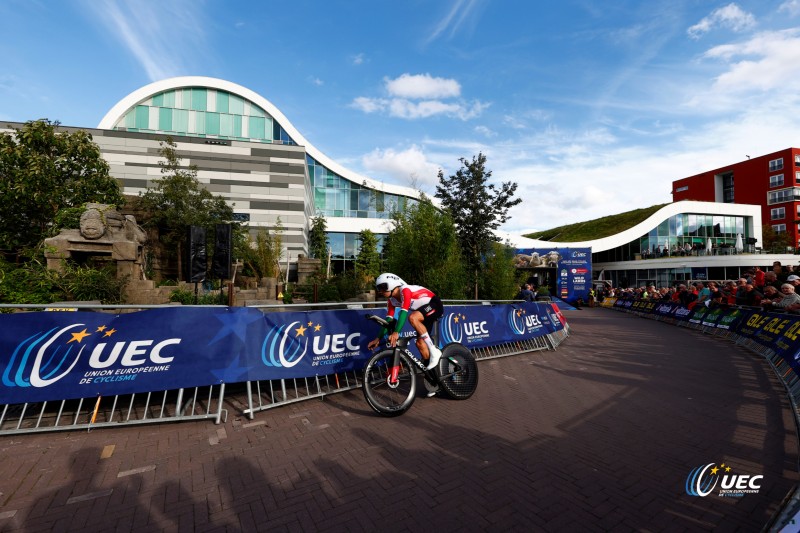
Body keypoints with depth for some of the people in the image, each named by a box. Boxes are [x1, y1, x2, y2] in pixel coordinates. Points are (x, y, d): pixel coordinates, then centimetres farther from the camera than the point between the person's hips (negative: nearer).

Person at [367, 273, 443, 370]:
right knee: (420, 342, 1)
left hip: (434, 305, -9)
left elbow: (404, 312, -36)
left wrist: (396, 332, -45)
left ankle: (434, 351, -24)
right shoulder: (391, 300, 0)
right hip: (424, 310, 9)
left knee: (412, 317, -33)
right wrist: (378, 338, -4)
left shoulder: (405, 290, -25)